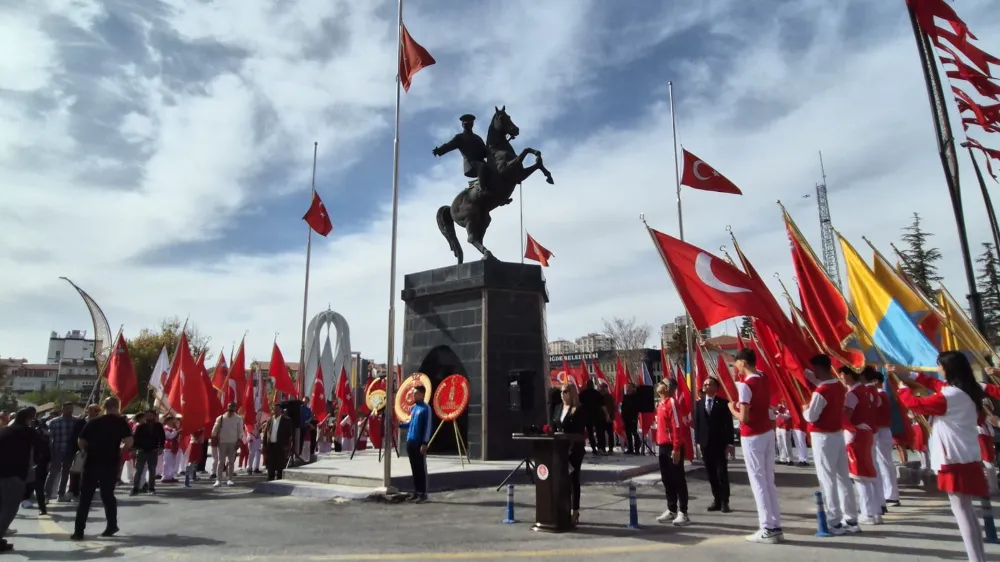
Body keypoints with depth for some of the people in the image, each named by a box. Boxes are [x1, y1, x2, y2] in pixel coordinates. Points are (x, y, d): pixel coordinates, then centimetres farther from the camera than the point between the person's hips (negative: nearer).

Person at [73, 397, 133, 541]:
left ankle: (79, 531, 1)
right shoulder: (121, 422, -1)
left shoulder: (93, 422, 5)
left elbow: (81, 442, 4)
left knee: (85, 497, 5)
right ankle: (111, 526, 18)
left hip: (91, 463, 1)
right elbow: (129, 443, -10)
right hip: (110, 464, -1)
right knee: (108, 494, 13)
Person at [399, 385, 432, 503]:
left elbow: (428, 427, -12)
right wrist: (400, 425, 10)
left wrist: (425, 443, -16)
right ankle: (416, 491, 18)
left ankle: (423, 493, 3)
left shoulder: (426, 408, -8)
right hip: (410, 442, 7)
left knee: (421, 468, -2)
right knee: (414, 468, 11)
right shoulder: (413, 408, 14)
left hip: (419, 443, -7)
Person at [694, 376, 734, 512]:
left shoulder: (723, 403, -3)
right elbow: (697, 424, 9)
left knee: (722, 474, 0)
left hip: (720, 443, -4)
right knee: (711, 474, 8)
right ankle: (716, 500, 17)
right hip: (705, 443, 4)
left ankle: (724, 502, 9)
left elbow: (729, 424, -5)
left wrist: (729, 443, -9)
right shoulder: (699, 403, 9)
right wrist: (698, 442, 3)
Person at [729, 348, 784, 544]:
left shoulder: (745, 385, -19)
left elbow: (744, 418, -22)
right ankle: (776, 527, 17)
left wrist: (732, 408, -2)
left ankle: (768, 529, 2)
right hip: (768, 433, 8)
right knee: (769, 481, 12)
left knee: (758, 482, -1)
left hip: (752, 437, -8)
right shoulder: (763, 379, 6)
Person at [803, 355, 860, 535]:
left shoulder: (821, 391, -21)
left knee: (827, 480, -1)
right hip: (838, 434, 8)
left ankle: (835, 523, 3)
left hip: (823, 437, -8)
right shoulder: (840, 386, 5)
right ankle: (851, 520, 19)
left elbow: (810, 417, -18)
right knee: (843, 477, 13)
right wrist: (814, 379, 20)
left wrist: (805, 409, 1)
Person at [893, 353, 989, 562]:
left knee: (961, 510, -4)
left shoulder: (950, 396, -21)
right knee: (966, 510, 17)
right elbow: (934, 383, 20)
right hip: (966, 457, 10)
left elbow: (916, 404, -13)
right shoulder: (967, 391, 8)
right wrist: (908, 374, 18)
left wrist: (902, 387, 4)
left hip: (955, 459, -10)